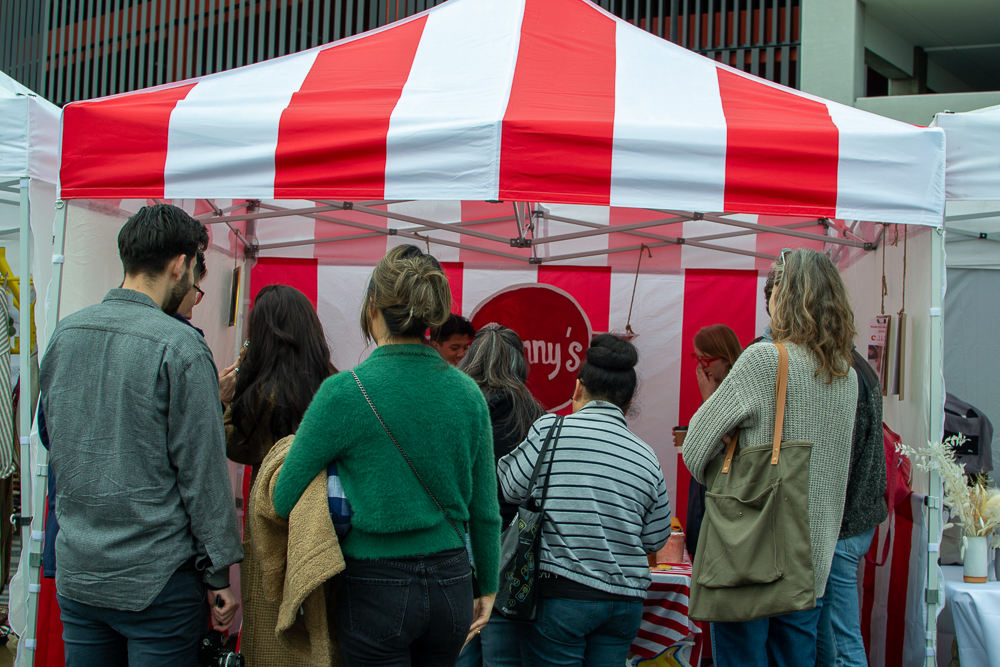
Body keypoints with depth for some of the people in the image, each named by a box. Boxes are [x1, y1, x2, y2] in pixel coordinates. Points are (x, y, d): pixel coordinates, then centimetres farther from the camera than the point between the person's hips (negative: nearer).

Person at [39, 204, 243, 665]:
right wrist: (219, 574, -7)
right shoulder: (179, 347, -16)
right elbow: (202, 472, -14)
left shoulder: (64, 333, 4)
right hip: (155, 577, -6)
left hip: (75, 573, 6)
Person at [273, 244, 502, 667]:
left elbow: (285, 500, -7)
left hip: (377, 590, -4)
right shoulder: (467, 393, -1)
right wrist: (487, 588, 19)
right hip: (451, 582, 4)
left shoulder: (345, 392, -13)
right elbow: (485, 508, 6)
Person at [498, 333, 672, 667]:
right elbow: (655, 539, 10)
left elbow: (512, 489, -1)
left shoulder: (549, 430, -6)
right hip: (626, 600, 4)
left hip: (561, 593, -4)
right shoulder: (646, 456, 6)